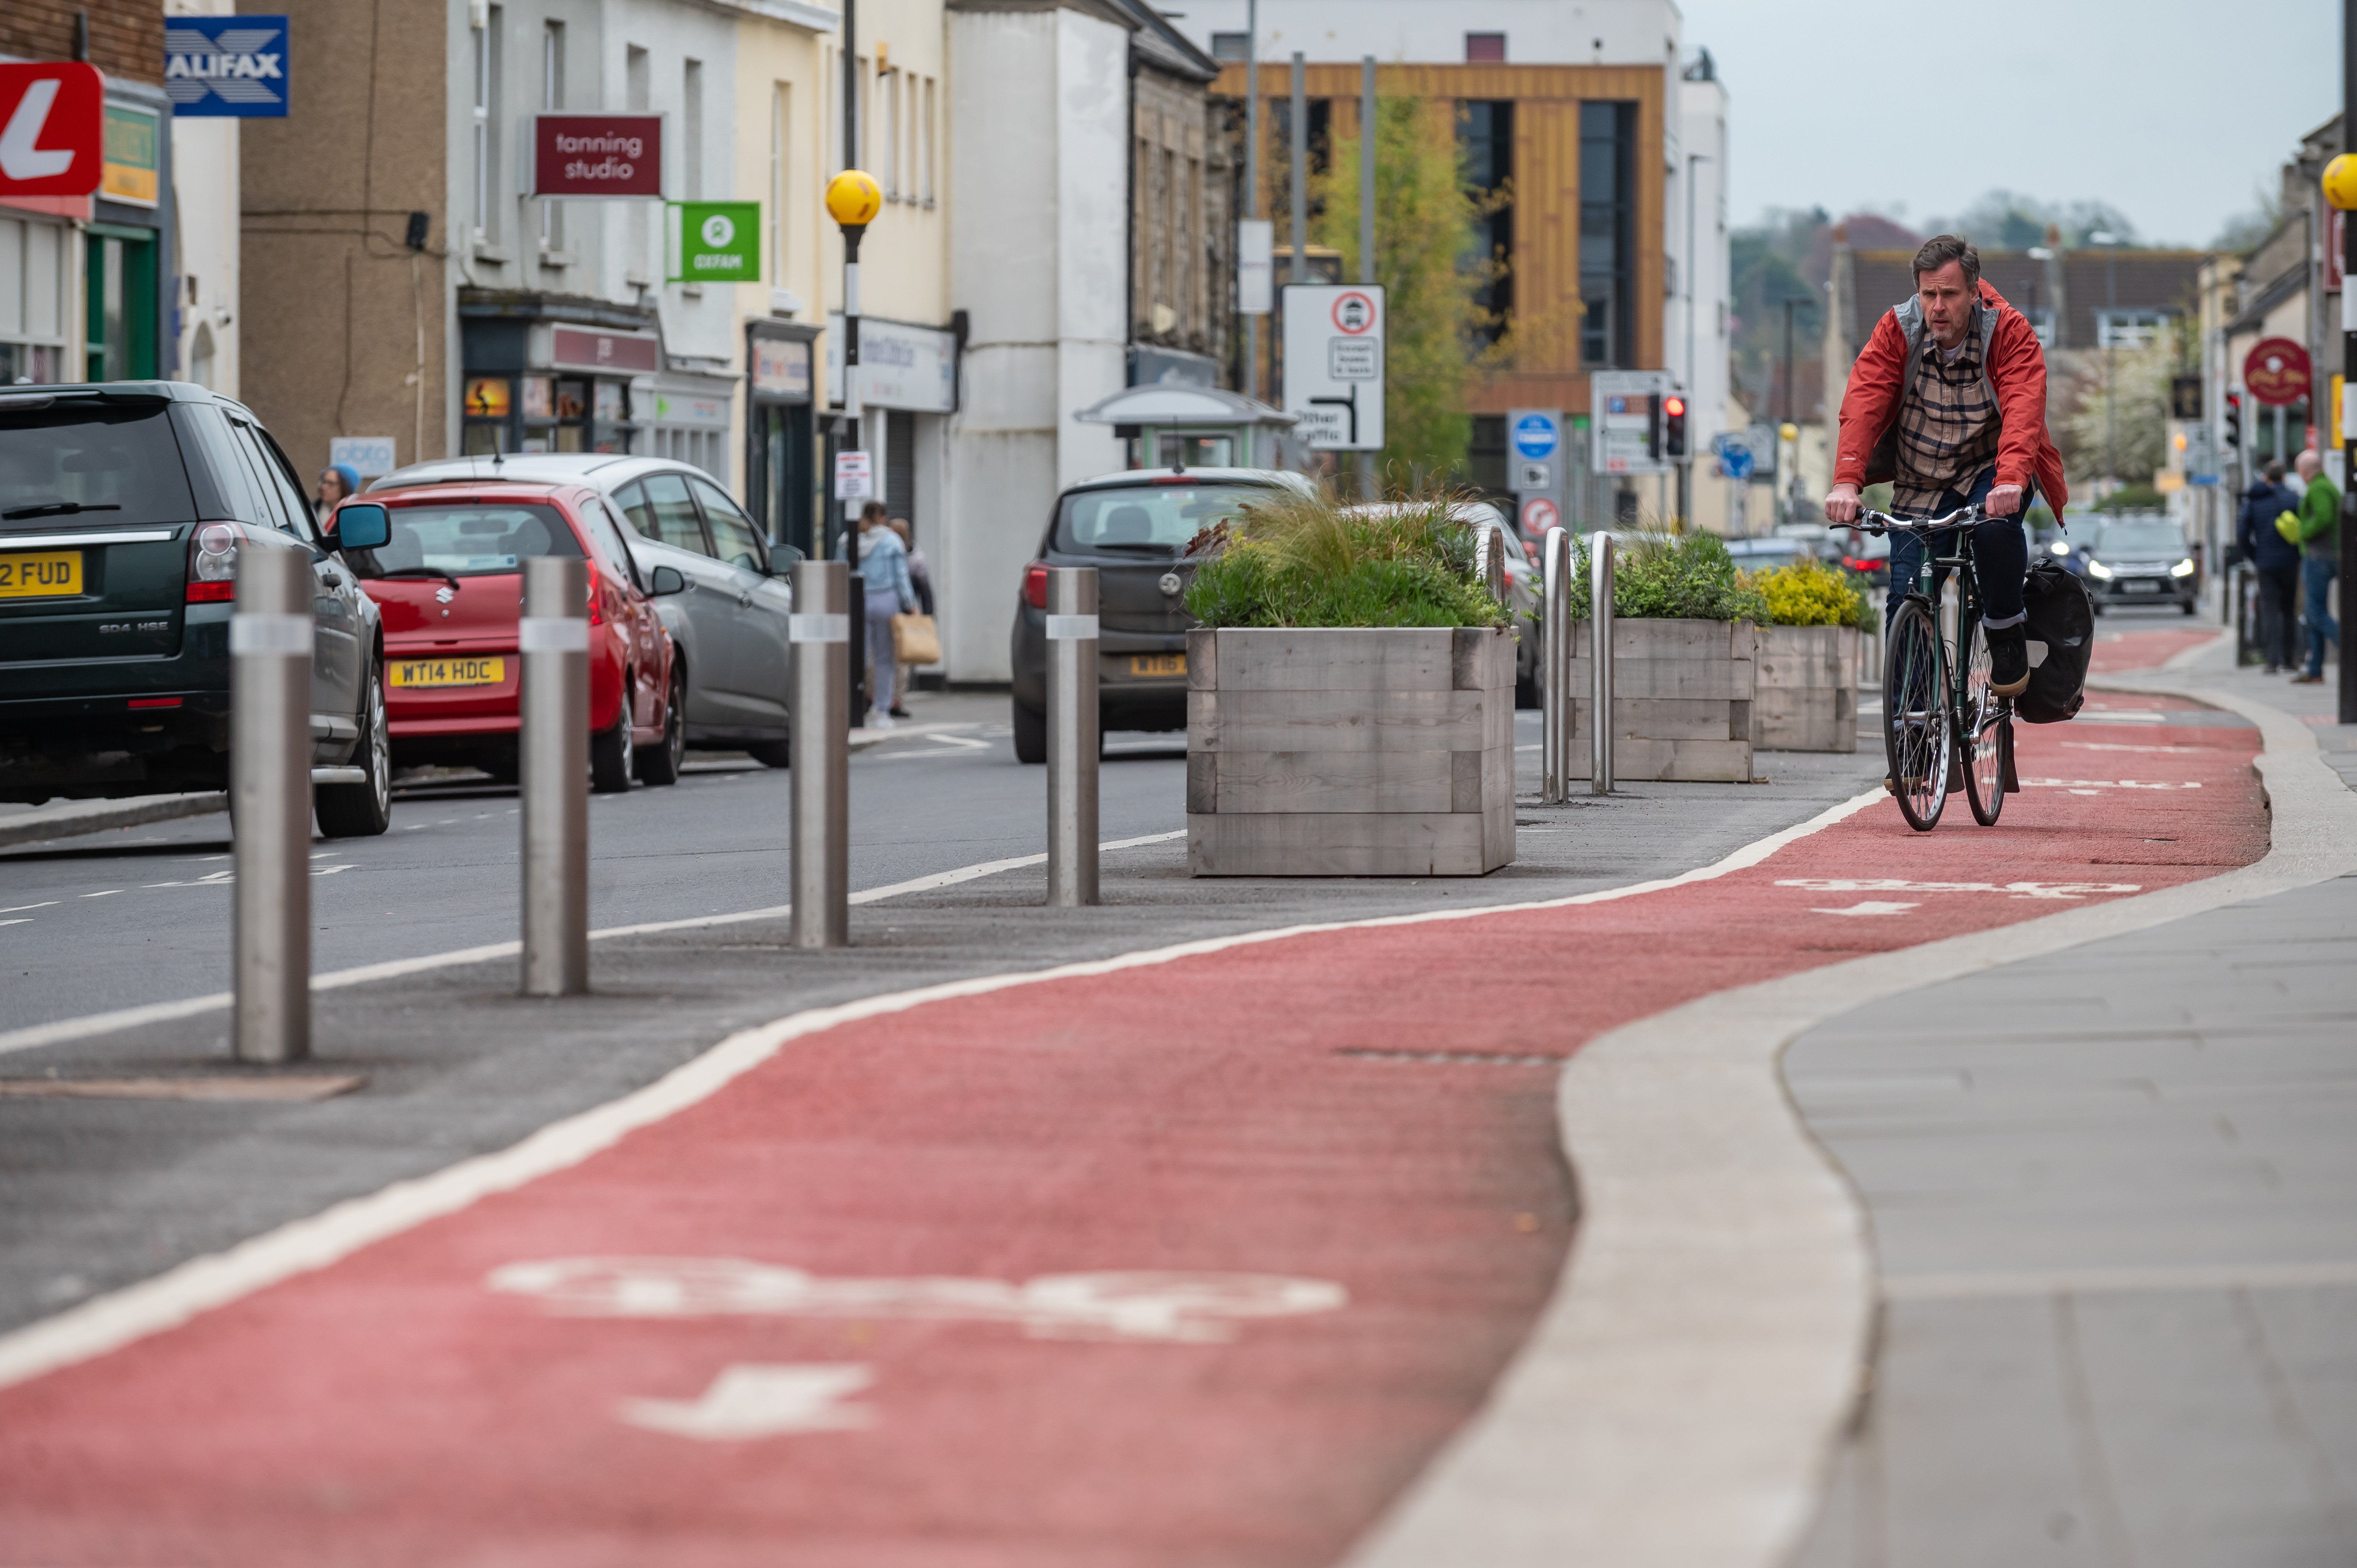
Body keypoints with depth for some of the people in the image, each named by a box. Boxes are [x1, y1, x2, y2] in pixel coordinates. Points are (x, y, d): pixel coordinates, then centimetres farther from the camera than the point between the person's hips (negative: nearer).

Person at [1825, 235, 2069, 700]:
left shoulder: (2010, 332, -16)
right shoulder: (1896, 331, -11)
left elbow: (2023, 411, -30)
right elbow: (1862, 405, -21)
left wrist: (2010, 481, -49)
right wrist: (1847, 482, -38)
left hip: (1989, 474, -2)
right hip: (1921, 486, 2)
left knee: (1996, 525, -35)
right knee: (1906, 600, -10)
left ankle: (2006, 634, -10)